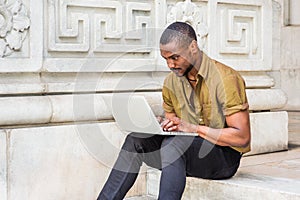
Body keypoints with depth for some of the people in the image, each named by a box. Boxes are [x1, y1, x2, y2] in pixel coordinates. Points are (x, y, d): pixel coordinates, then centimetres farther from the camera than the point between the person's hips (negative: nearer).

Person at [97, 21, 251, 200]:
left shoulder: (226, 78, -15)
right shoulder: (171, 82, 7)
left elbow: (242, 137, -19)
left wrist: (193, 128, -22)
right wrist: (162, 127, -7)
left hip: (225, 156, -6)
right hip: (188, 152, 6)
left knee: (173, 143, -34)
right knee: (136, 139, -16)